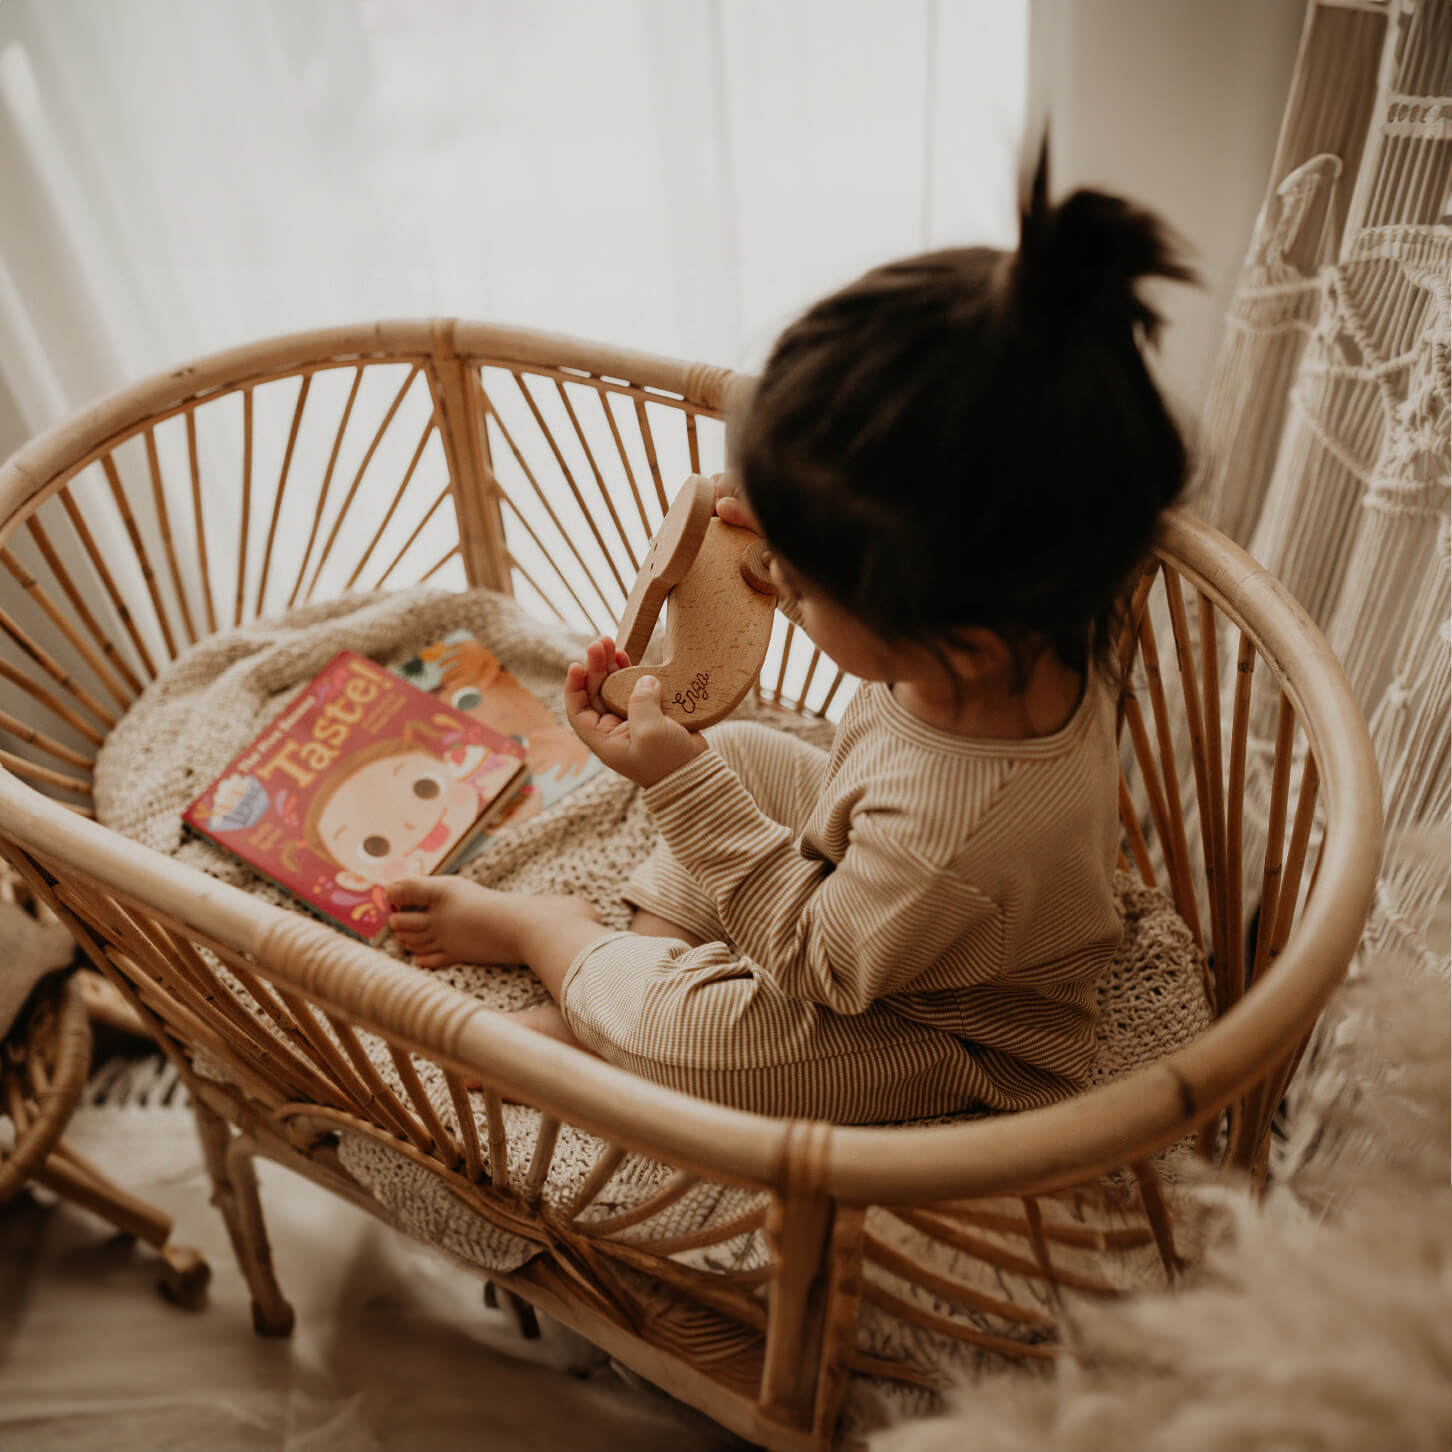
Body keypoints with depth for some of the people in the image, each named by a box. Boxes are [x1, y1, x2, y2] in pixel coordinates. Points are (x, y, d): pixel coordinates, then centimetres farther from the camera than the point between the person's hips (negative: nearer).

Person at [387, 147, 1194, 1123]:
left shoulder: (949, 849, -47)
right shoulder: (1039, 633, -26)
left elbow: (819, 963, -25)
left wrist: (681, 782, -26)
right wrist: (799, 534, -16)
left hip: (942, 1035, -7)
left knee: (654, 1034, -10)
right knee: (739, 750, 8)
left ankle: (544, 932, 20)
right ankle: (649, 943, 14)